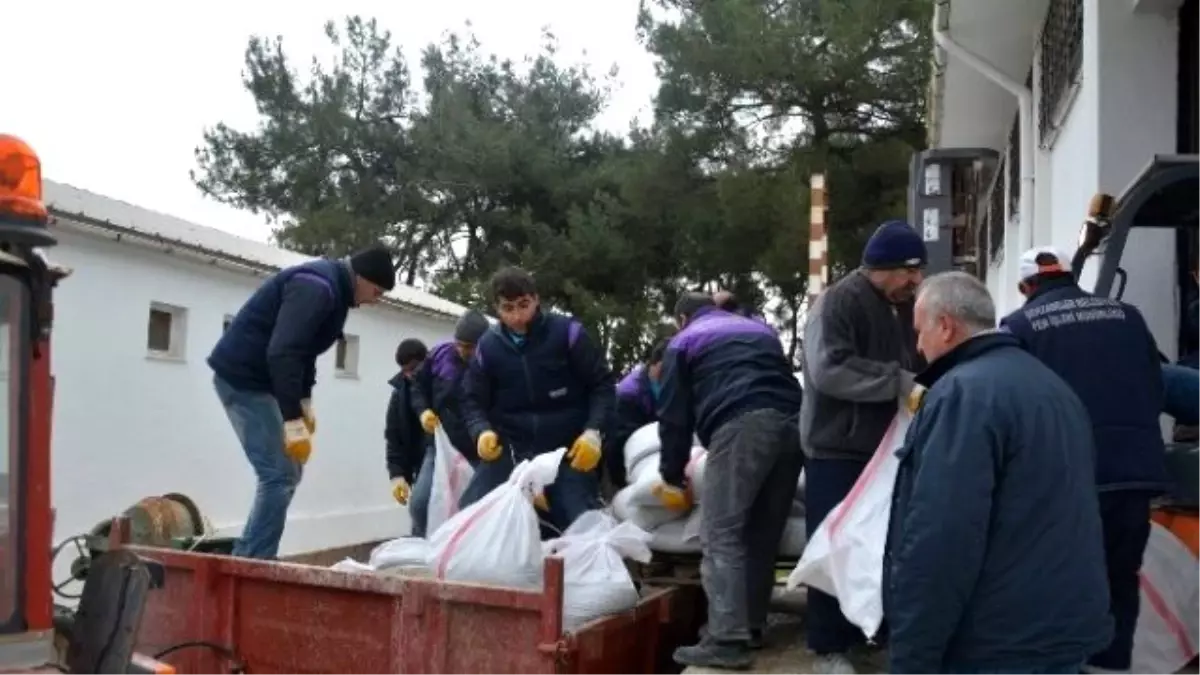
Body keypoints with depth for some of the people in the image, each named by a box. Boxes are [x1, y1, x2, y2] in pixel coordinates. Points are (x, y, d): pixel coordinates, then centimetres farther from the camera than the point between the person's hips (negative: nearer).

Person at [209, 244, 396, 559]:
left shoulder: (332, 288, 12)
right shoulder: (317, 286, -21)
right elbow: (282, 353, -30)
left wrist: (304, 402, 12)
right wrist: (293, 420, -30)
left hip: (258, 379, 10)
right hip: (243, 377, -10)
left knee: (287, 473, 13)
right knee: (279, 475, -13)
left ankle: (246, 560, 18)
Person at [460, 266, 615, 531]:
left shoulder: (567, 332, -7)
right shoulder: (487, 346, 0)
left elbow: (602, 384, -2)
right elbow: (473, 400, 7)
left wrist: (593, 431, -17)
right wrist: (482, 432, -15)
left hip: (568, 452, -2)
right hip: (509, 452, 2)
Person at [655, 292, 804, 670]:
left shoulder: (684, 342, 21)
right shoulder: (761, 330, 36)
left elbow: (674, 416, 16)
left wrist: (672, 477, 22)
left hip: (741, 425, -6)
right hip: (791, 422, 6)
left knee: (721, 535, -6)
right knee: (763, 533, 13)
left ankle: (727, 640, -13)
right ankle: (751, 627, 19)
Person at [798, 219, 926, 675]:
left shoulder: (907, 307, 10)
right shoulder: (838, 303, -14)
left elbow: (921, 366, 19)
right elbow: (828, 369, -27)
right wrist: (898, 382, -28)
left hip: (886, 447, 7)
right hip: (837, 449, -7)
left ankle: (864, 632, 27)